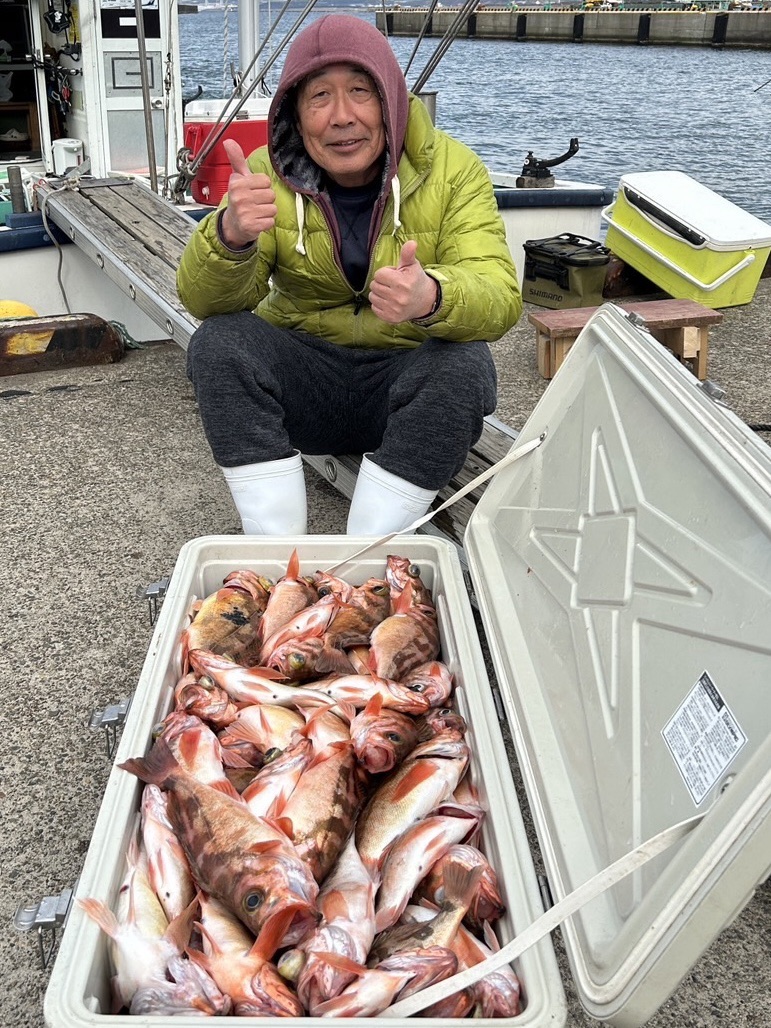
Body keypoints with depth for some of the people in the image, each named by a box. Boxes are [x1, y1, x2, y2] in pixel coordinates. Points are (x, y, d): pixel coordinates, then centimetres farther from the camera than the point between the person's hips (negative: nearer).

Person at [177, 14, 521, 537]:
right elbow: (205, 301, -13)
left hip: (407, 384, -1)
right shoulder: (269, 173, -5)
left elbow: (500, 299, -21)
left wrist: (433, 298, -45)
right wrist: (230, 235, -36)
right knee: (219, 341, -22)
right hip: (303, 377, 2)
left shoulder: (454, 170, -9)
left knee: (466, 363, -30)